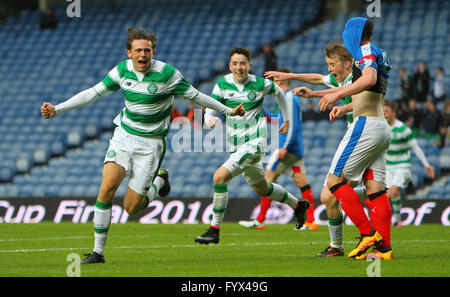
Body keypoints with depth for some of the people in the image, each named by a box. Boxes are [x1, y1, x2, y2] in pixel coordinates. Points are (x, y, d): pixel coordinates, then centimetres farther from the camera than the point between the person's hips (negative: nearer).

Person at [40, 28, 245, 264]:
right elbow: (93, 93, 2)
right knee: (107, 186, -20)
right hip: (123, 136, 3)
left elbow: (194, 95, -2)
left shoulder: (167, 73, -15)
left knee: (131, 207, -6)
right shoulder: (122, 70, -4)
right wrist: (57, 109, -3)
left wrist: (228, 111, 3)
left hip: (150, 144, -3)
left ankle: (159, 180, 27)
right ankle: (98, 251, -11)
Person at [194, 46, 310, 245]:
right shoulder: (222, 84, -1)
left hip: (254, 143, -6)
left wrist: (287, 120, 18)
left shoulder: (260, 84, -8)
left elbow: (279, 93, 13)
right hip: (235, 146, 6)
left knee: (220, 177, -22)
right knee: (260, 188, 22)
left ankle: (214, 230, -16)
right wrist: (210, 120, -28)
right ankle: (297, 205, 47)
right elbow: (210, 110, -5)